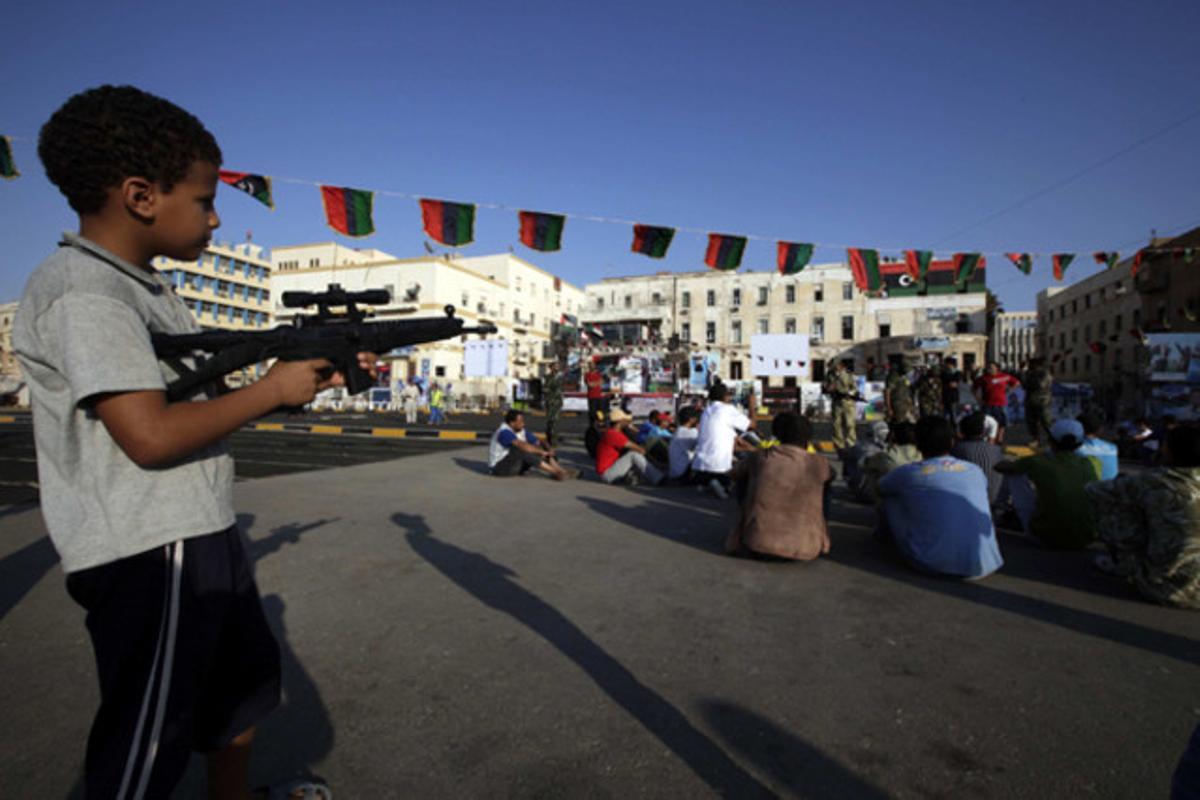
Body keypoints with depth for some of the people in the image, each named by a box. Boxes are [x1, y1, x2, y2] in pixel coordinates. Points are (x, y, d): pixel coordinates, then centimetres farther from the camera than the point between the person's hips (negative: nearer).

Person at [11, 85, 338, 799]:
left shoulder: (149, 285, 11)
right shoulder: (82, 292, -18)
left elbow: (202, 391, 13)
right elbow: (151, 435, -26)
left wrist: (313, 373, 4)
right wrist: (273, 389, -15)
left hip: (203, 534, 10)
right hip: (151, 554, -10)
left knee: (245, 679, 26)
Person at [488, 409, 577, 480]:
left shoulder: (523, 431, 1)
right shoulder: (504, 432, -24)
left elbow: (539, 443, 1)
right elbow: (522, 445, -38)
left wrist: (549, 449, -20)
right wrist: (542, 452, -35)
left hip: (516, 465, 8)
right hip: (500, 467, -8)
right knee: (521, 450, -33)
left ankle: (562, 470, -22)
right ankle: (556, 472, -33)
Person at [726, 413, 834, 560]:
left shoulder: (760, 458, -1)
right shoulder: (818, 464, -3)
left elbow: (736, 474, 20)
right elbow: (831, 474, 23)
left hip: (757, 544, 1)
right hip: (803, 551, 0)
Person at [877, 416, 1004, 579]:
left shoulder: (907, 473, -3)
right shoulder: (975, 471, 7)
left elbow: (880, 490, 20)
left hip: (935, 565, -3)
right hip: (986, 566, 3)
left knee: (892, 497, 15)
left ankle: (888, 537, 41)